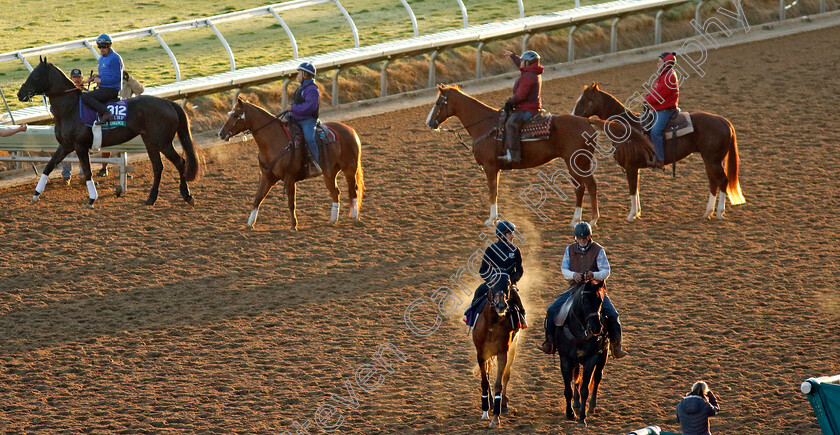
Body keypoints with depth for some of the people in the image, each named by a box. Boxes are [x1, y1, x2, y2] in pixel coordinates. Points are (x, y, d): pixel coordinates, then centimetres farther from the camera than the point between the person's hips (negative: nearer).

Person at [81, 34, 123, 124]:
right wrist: (95, 78, 8)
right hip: (103, 88, 10)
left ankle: (106, 113, -34)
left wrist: (101, 80, -16)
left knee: (85, 96, -24)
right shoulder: (102, 58, 17)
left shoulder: (114, 58, -13)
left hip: (112, 90, -10)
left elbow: (117, 78, -18)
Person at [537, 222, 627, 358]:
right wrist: (573, 275, -20)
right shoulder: (570, 249, 5)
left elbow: (606, 271, -8)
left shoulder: (598, 250, -4)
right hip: (575, 288, 2)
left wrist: (594, 275, -31)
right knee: (552, 310, -12)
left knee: (612, 314, -21)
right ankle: (549, 342, 1)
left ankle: (616, 345, -6)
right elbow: (564, 269, 3)